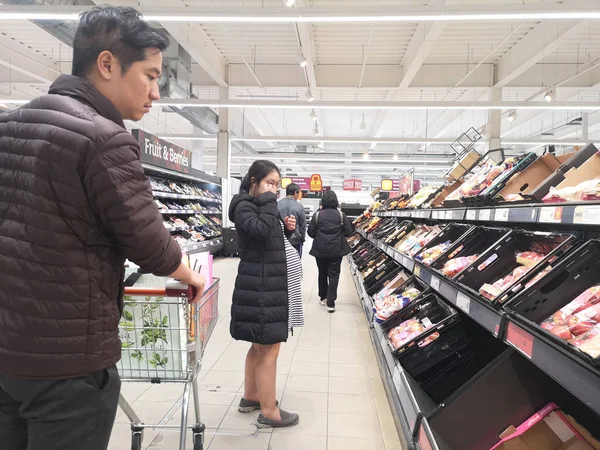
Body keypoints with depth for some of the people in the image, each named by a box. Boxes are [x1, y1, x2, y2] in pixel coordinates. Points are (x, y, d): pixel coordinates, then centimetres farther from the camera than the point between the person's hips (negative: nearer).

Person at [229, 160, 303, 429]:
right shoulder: (245, 206, -11)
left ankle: (250, 398, 34)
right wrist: (268, 201, -19)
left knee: (260, 345, 19)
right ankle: (268, 413, 11)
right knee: (269, 349, -2)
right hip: (261, 287, -10)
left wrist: (287, 228, 3)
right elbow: (261, 231, -30)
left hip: (269, 284, 10)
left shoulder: (260, 205, 17)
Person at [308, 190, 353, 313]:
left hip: (320, 250, 1)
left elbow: (311, 233, -2)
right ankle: (330, 302, -5)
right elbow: (348, 232, -2)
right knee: (334, 275, 2)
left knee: (322, 273, 18)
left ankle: (323, 297, 29)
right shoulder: (341, 215, -5)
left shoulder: (317, 215, -5)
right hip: (337, 250, -1)